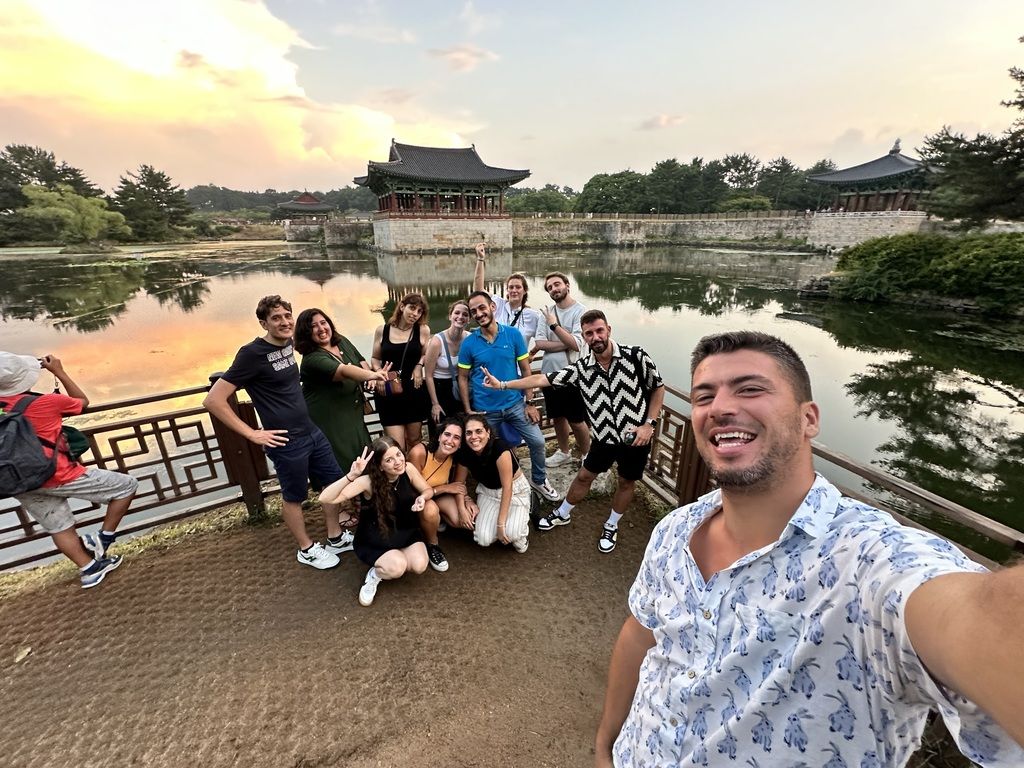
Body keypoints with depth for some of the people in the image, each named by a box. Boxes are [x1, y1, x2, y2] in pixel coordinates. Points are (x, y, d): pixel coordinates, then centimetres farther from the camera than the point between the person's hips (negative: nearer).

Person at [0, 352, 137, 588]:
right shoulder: (44, 402, -17)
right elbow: (82, 401, 2)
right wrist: (59, 372, 6)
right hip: (58, 478, -7)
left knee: (58, 527, 20)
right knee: (127, 485, 4)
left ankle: (89, 569, 26)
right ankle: (102, 540, 9)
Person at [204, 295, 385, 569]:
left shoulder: (288, 343, 4)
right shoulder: (252, 354, -18)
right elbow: (213, 400, -18)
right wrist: (252, 434, -16)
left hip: (312, 432, 8)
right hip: (287, 442, -7)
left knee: (333, 482, 16)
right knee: (294, 497, 12)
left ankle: (336, 538, 36)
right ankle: (307, 549, 34)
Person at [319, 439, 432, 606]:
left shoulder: (408, 469, -17)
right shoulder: (369, 481, -26)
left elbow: (428, 490, -1)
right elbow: (325, 499, -34)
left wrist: (422, 498, -25)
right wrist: (351, 476, -49)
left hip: (405, 532, 3)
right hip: (375, 539, -3)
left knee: (419, 565, -20)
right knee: (397, 567, -27)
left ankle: (397, 556, 12)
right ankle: (375, 574, 7)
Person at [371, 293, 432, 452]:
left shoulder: (423, 330, 1)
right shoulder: (382, 330, 3)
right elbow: (375, 358, 13)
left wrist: (419, 365, -8)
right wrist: (379, 372, -5)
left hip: (414, 392, 1)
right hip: (388, 394, 0)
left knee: (414, 440, 15)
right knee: (396, 447, -4)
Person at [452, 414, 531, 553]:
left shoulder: (500, 448, -32)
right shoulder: (464, 454, -17)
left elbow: (507, 487, -28)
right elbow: (459, 482, 0)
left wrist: (501, 523, -26)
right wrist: (462, 507, -15)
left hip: (515, 489, -4)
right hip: (488, 492, 4)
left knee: (511, 533, -26)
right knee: (484, 539, -15)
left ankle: (521, 523, 9)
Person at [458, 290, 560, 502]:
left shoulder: (513, 334, -6)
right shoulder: (468, 343, -7)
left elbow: (525, 370, -1)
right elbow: (463, 378, 0)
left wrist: (530, 402, -3)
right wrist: (468, 412, -3)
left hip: (515, 404, 1)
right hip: (485, 409, 0)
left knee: (537, 441, 4)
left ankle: (539, 480, 30)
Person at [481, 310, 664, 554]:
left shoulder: (635, 356, -17)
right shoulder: (581, 368, -11)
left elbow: (658, 388, -5)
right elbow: (543, 379, -13)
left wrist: (649, 423, -13)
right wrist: (503, 384, -16)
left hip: (637, 437, -1)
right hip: (605, 437, 2)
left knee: (626, 482, 16)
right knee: (584, 476, 16)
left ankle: (611, 526, 41)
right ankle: (562, 514, 40)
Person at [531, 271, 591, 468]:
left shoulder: (581, 311, -10)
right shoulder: (547, 312, 4)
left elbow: (576, 344, -22)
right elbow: (540, 343, -7)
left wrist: (554, 324, -17)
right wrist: (566, 345, -17)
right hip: (549, 373, 5)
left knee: (577, 421, 5)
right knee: (558, 417, 19)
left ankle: (586, 456, 28)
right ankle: (563, 452, 39)